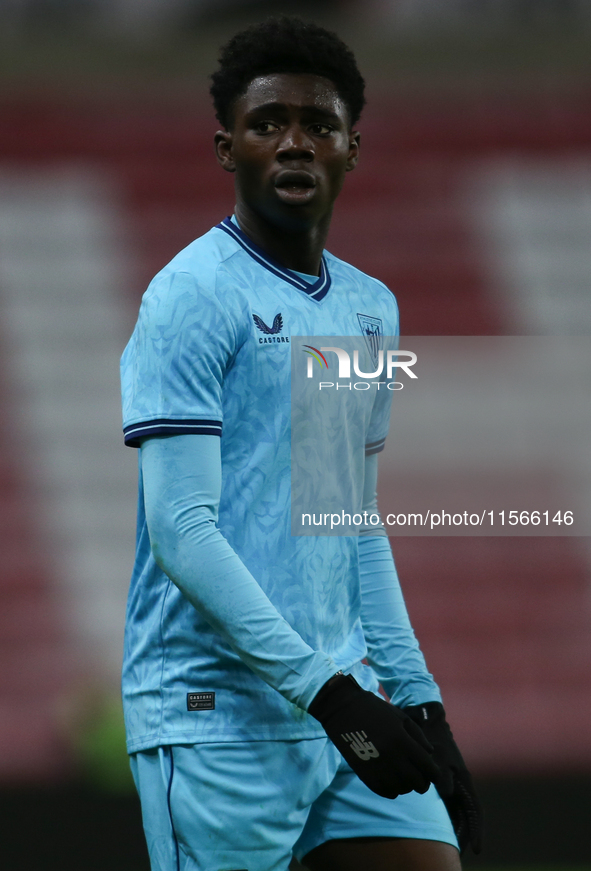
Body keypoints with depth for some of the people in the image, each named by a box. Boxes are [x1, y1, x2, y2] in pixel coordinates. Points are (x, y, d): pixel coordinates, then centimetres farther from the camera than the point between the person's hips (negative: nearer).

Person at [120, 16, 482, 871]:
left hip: (347, 698, 7)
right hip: (217, 722, -7)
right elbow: (181, 532, -15)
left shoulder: (370, 307, 16)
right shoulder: (192, 297, -8)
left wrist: (419, 701, 16)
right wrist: (325, 689, -20)